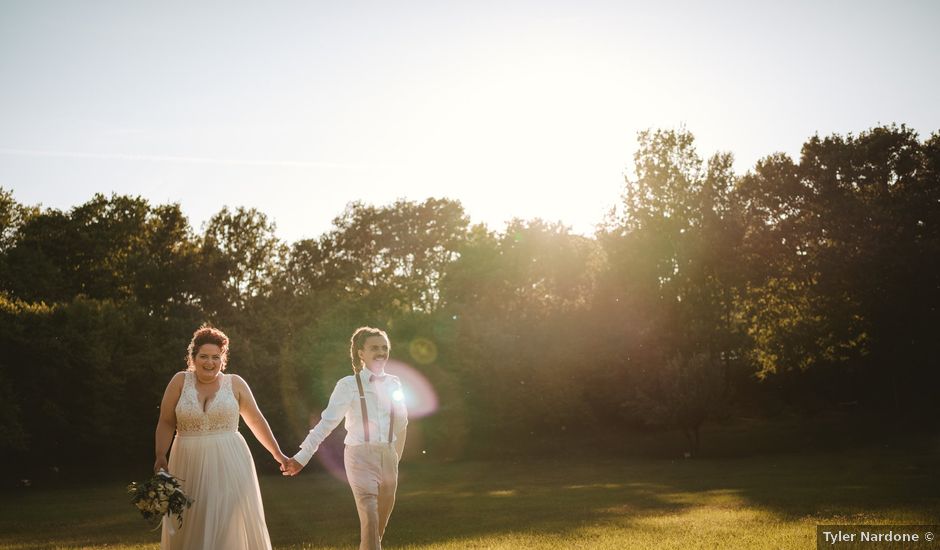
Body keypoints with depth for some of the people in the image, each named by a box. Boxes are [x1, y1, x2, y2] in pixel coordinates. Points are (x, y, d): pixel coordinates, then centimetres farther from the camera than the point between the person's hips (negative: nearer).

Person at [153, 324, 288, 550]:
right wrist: (160, 456, -12)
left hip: (228, 465, -1)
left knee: (230, 528, -5)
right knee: (190, 529, 5)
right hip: (190, 465, 1)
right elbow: (166, 423, 2)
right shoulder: (181, 381, 2)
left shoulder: (234, 383, 3)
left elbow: (256, 421, 10)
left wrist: (277, 454, 13)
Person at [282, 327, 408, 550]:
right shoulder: (349, 385, -5)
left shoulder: (393, 383, 8)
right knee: (369, 520, -14)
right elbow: (326, 423, -10)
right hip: (361, 456, -5)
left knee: (382, 520, 9)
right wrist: (302, 457, -17)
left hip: (388, 457, 5)